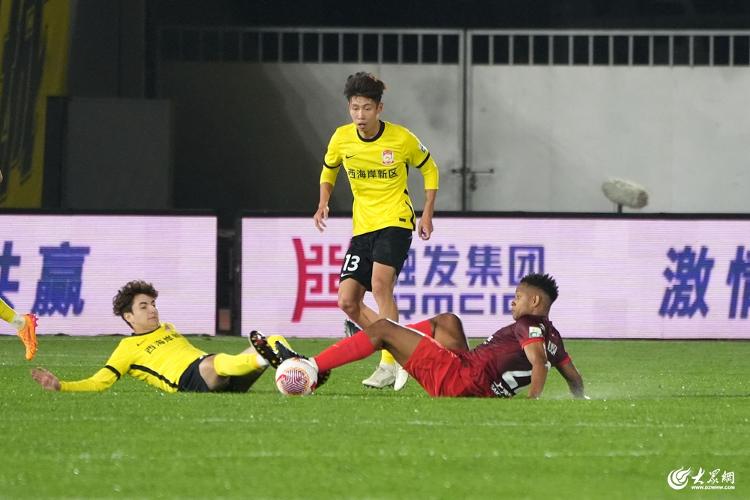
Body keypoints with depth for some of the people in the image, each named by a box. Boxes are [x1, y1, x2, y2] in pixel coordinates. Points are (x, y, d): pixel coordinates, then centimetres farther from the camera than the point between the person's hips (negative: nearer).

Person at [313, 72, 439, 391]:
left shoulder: (402, 139, -9)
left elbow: (429, 169, 7)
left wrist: (427, 215, 1)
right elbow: (328, 170, 19)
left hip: (395, 223, -5)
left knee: (380, 284, -26)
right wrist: (323, 203, 1)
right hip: (362, 228, 5)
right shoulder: (342, 138, -1)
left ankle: (390, 364, -24)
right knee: (347, 301, -3)